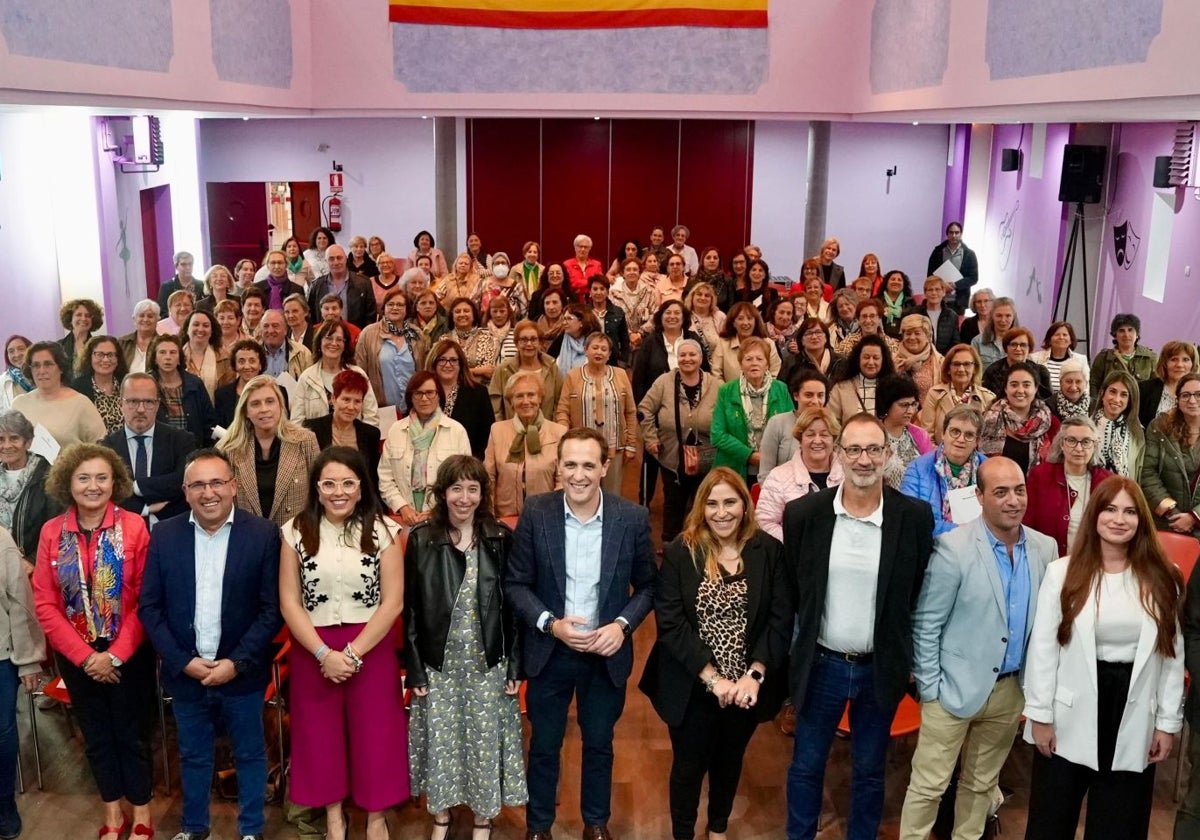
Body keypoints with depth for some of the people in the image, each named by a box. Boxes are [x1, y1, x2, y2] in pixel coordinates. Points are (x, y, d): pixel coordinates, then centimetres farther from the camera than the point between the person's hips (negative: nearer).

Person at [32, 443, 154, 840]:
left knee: (133, 734, 9)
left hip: (129, 654, -3)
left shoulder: (134, 527, -12)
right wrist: (83, 655, -10)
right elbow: (44, 603, -3)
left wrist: (115, 654, -16)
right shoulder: (51, 532, -3)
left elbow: (144, 599, -12)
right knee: (96, 736, 16)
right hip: (76, 657, 3)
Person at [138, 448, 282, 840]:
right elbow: (149, 606, -1)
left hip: (242, 673, -2)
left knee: (250, 755, 14)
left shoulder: (263, 534, -10)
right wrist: (182, 661, -10)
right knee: (193, 757, 19)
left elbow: (272, 608, -9)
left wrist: (236, 662, -15)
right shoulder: (165, 535, -2)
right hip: (185, 673, 2)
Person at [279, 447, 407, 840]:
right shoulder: (296, 531, -1)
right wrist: (324, 653, -12)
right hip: (314, 651, 1)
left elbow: (393, 602, -7)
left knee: (374, 732, 6)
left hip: (372, 649, -1)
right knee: (320, 733, 12)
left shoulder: (383, 530, -4)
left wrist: (354, 652, -13)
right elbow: (289, 602, -3)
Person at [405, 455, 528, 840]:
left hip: (487, 663, 0)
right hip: (438, 663, 0)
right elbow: (411, 610, -2)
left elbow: (512, 605, -1)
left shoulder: (501, 538, -4)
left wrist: (515, 664, -3)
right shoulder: (421, 539, -5)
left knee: (485, 741, 10)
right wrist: (414, 668, -4)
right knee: (440, 740, 11)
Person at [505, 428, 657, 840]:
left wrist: (622, 625, -17)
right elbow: (516, 583, -6)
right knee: (544, 745, 16)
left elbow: (647, 585, -1)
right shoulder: (536, 512, -13)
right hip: (549, 651, 0)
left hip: (606, 652, 1)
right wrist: (551, 623, -20)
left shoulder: (633, 517, -12)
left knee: (599, 744, 18)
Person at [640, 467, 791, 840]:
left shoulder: (769, 551, -6)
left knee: (730, 760, 22)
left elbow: (781, 619, -7)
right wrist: (712, 677, -20)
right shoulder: (680, 552, -11)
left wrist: (755, 674, -17)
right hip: (693, 687, -2)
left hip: (747, 686, 2)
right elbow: (670, 622, -15)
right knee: (689, 765, 13)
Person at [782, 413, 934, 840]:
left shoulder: (915, 517, -10)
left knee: (869, 772, 17)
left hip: (881, 668, 0)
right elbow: (787, 589, 1)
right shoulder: (804, 513, -10)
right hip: (821, 663, 0)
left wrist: (910, 659, 1)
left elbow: (921, 594, 0)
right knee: (806, 767, 15)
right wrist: (790, 652, 3)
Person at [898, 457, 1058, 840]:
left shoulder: (1045, 547, -1)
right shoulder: (953, 548, -16)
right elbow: (925, 624, -12)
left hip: (1010, 689, 5)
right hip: (956, 686, -5)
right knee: (928, 786, 3)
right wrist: (929, 688, -12)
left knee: (982, 783, 19)